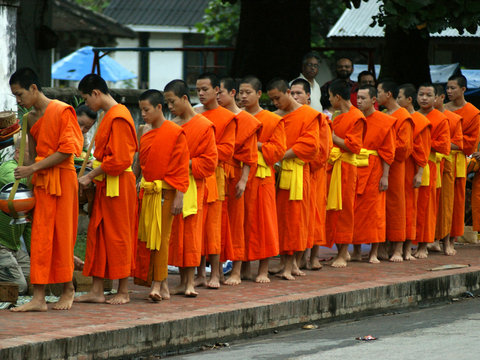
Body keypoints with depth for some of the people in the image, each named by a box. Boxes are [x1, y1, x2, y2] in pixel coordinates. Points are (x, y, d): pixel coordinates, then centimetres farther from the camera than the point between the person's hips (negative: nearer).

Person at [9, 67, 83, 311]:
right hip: (40, 180, 6)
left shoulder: (62, 111, -8)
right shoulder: (31, 118, 14)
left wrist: (33, 168, -15)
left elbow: (67, 150, -14)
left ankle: (68, 289, 15)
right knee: (40, 237, 0)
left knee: (61, 235, -1)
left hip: (61, 178, -6)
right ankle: (38, 298, -2)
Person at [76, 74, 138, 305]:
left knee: (118, 236, -2)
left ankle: (123, 292, 5)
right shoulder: (109, 116, 15)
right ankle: (97, 290, 11)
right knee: (97, 235, 8)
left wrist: (90, 176, -15)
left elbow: (119, 160, -21)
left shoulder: (119, 118, -16)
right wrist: (92, 176, 10)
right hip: (104, 185, 10)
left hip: (117, 185, -10)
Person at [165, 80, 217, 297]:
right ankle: (183, 282, 10)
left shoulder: (204, 126, -5)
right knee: (175, 233, 5)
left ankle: (191, 281, -1)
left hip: (192, 187, -6)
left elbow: (209, 162, -7)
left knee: (191, 232, -5)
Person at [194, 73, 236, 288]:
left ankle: (215, 274, 1)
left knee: (213, 224, -4)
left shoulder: (227, 117, 0)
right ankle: (200, 273, 7)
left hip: (214, 175, -4)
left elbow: (227, 149, -4)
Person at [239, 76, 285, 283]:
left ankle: (263, 270, 4)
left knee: (262, 219, -1)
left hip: (262, 176, -3)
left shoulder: (273, 120, 1)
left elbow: (278, 149, -4)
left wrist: (256, 145, -13)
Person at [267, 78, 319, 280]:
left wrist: (283, 155, -15)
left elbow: (309, 145, -9)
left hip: (298, 172, -5)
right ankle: (290, 265, 5)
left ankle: (292, 265, -1)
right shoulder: (275, 117, 15)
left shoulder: (308, 115, -1)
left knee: (296, 217, -4)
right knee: (282, 217, 1)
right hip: (278, 171, 5)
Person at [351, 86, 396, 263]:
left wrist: (385, 176, -10)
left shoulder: (385, 122, -2)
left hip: (373, 172, -3)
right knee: (355, 210, 4)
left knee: (373, 211, -1)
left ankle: (374, 253, 5)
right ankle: (356, 252, 13)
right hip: (354, 171, 3)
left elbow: (388, 152, -4)